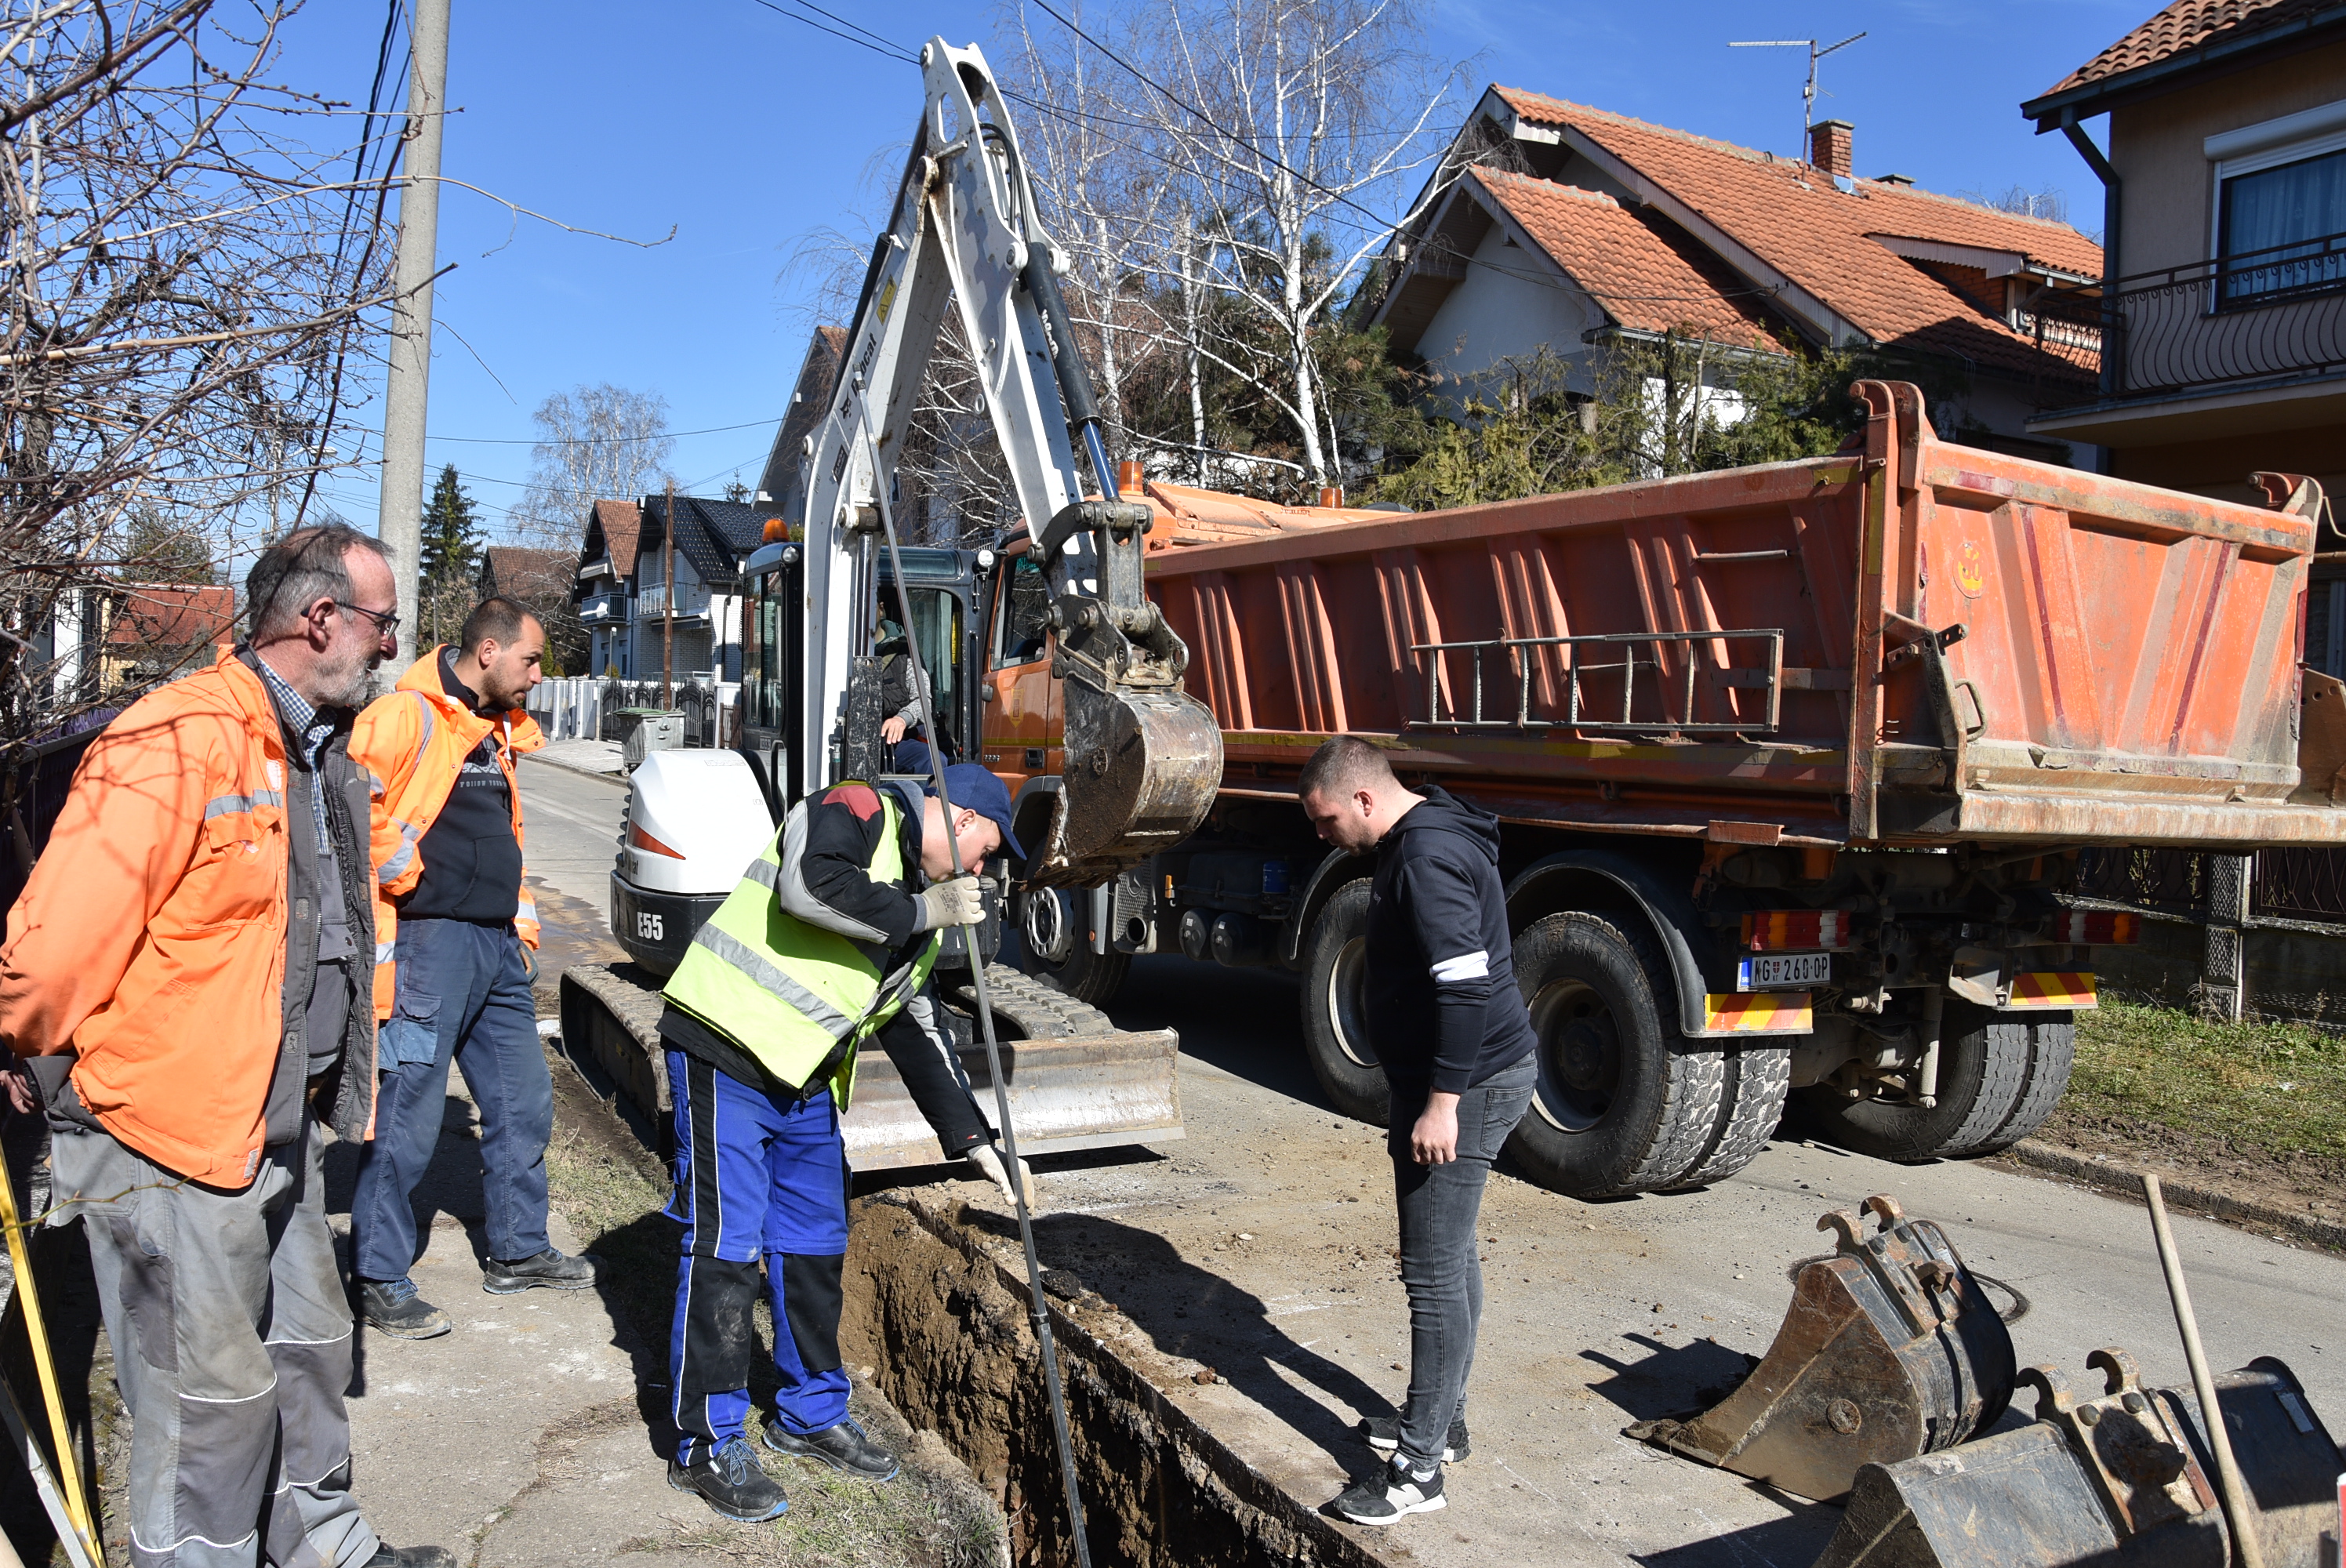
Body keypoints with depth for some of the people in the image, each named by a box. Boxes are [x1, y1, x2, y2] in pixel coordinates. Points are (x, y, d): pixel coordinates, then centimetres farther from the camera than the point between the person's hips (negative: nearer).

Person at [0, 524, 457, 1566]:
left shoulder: (321, 754, 9)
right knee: (211, 1391, 4)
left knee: (309, 1342, 21)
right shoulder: (179, 743, -22)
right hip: (169, 1139, -9)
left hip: (278, 1128, 9)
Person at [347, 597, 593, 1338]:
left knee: (523, 1104, 15)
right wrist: (406, 877, -14)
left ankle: (518, 1251, 30)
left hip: (498, 946, 9)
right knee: (409, 1117, -2)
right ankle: (381, 1282, 11)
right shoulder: (406, 718, -12)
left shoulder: (500, 729, 17)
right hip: (431, 942, -9)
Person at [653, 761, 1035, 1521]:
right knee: (726, 1244, -5)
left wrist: (974, 1138, 14)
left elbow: (920, 1033, 19)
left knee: (816, 1244, 15)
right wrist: (921, 912, -17)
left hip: (808, 1080, 9)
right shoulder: (857, 811, -7)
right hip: (726, 1044, -9)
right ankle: (707, 1445, 8)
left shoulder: (920, 901, 18)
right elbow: (808, 886, -29)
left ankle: (811, 1414, 32)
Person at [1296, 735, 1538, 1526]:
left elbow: (1465, 985, -27)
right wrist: (1422, 1093, 26)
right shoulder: (1422, 836, 13)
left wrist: (1441, 1103, -24)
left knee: (1435, 1275, -5)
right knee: (1451, 1259, 20)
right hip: (1469, 1076, 11)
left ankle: (1419, 1468, 4)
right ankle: (1441, 1419, 33)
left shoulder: (1428, 858, -21)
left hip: (1466, 1084, -11)